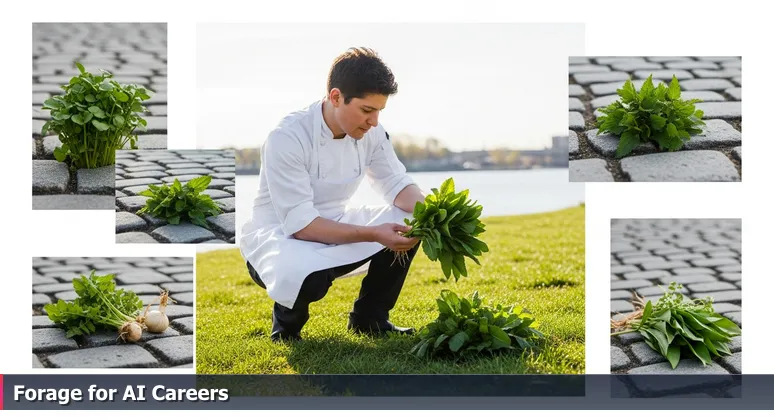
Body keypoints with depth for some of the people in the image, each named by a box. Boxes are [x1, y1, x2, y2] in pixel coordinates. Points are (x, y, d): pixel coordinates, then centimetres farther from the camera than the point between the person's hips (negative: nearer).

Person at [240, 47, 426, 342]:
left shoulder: (371, 132, -8)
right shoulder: (287, 138, -27)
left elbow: (397, 185, -3)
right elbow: (300, 223, -30)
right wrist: (372, 234, -38)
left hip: (334, 226, 7)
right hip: (278, 234, -6)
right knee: (299, 273, -40)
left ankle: (369, 317, 7)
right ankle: (286, 322, -2)